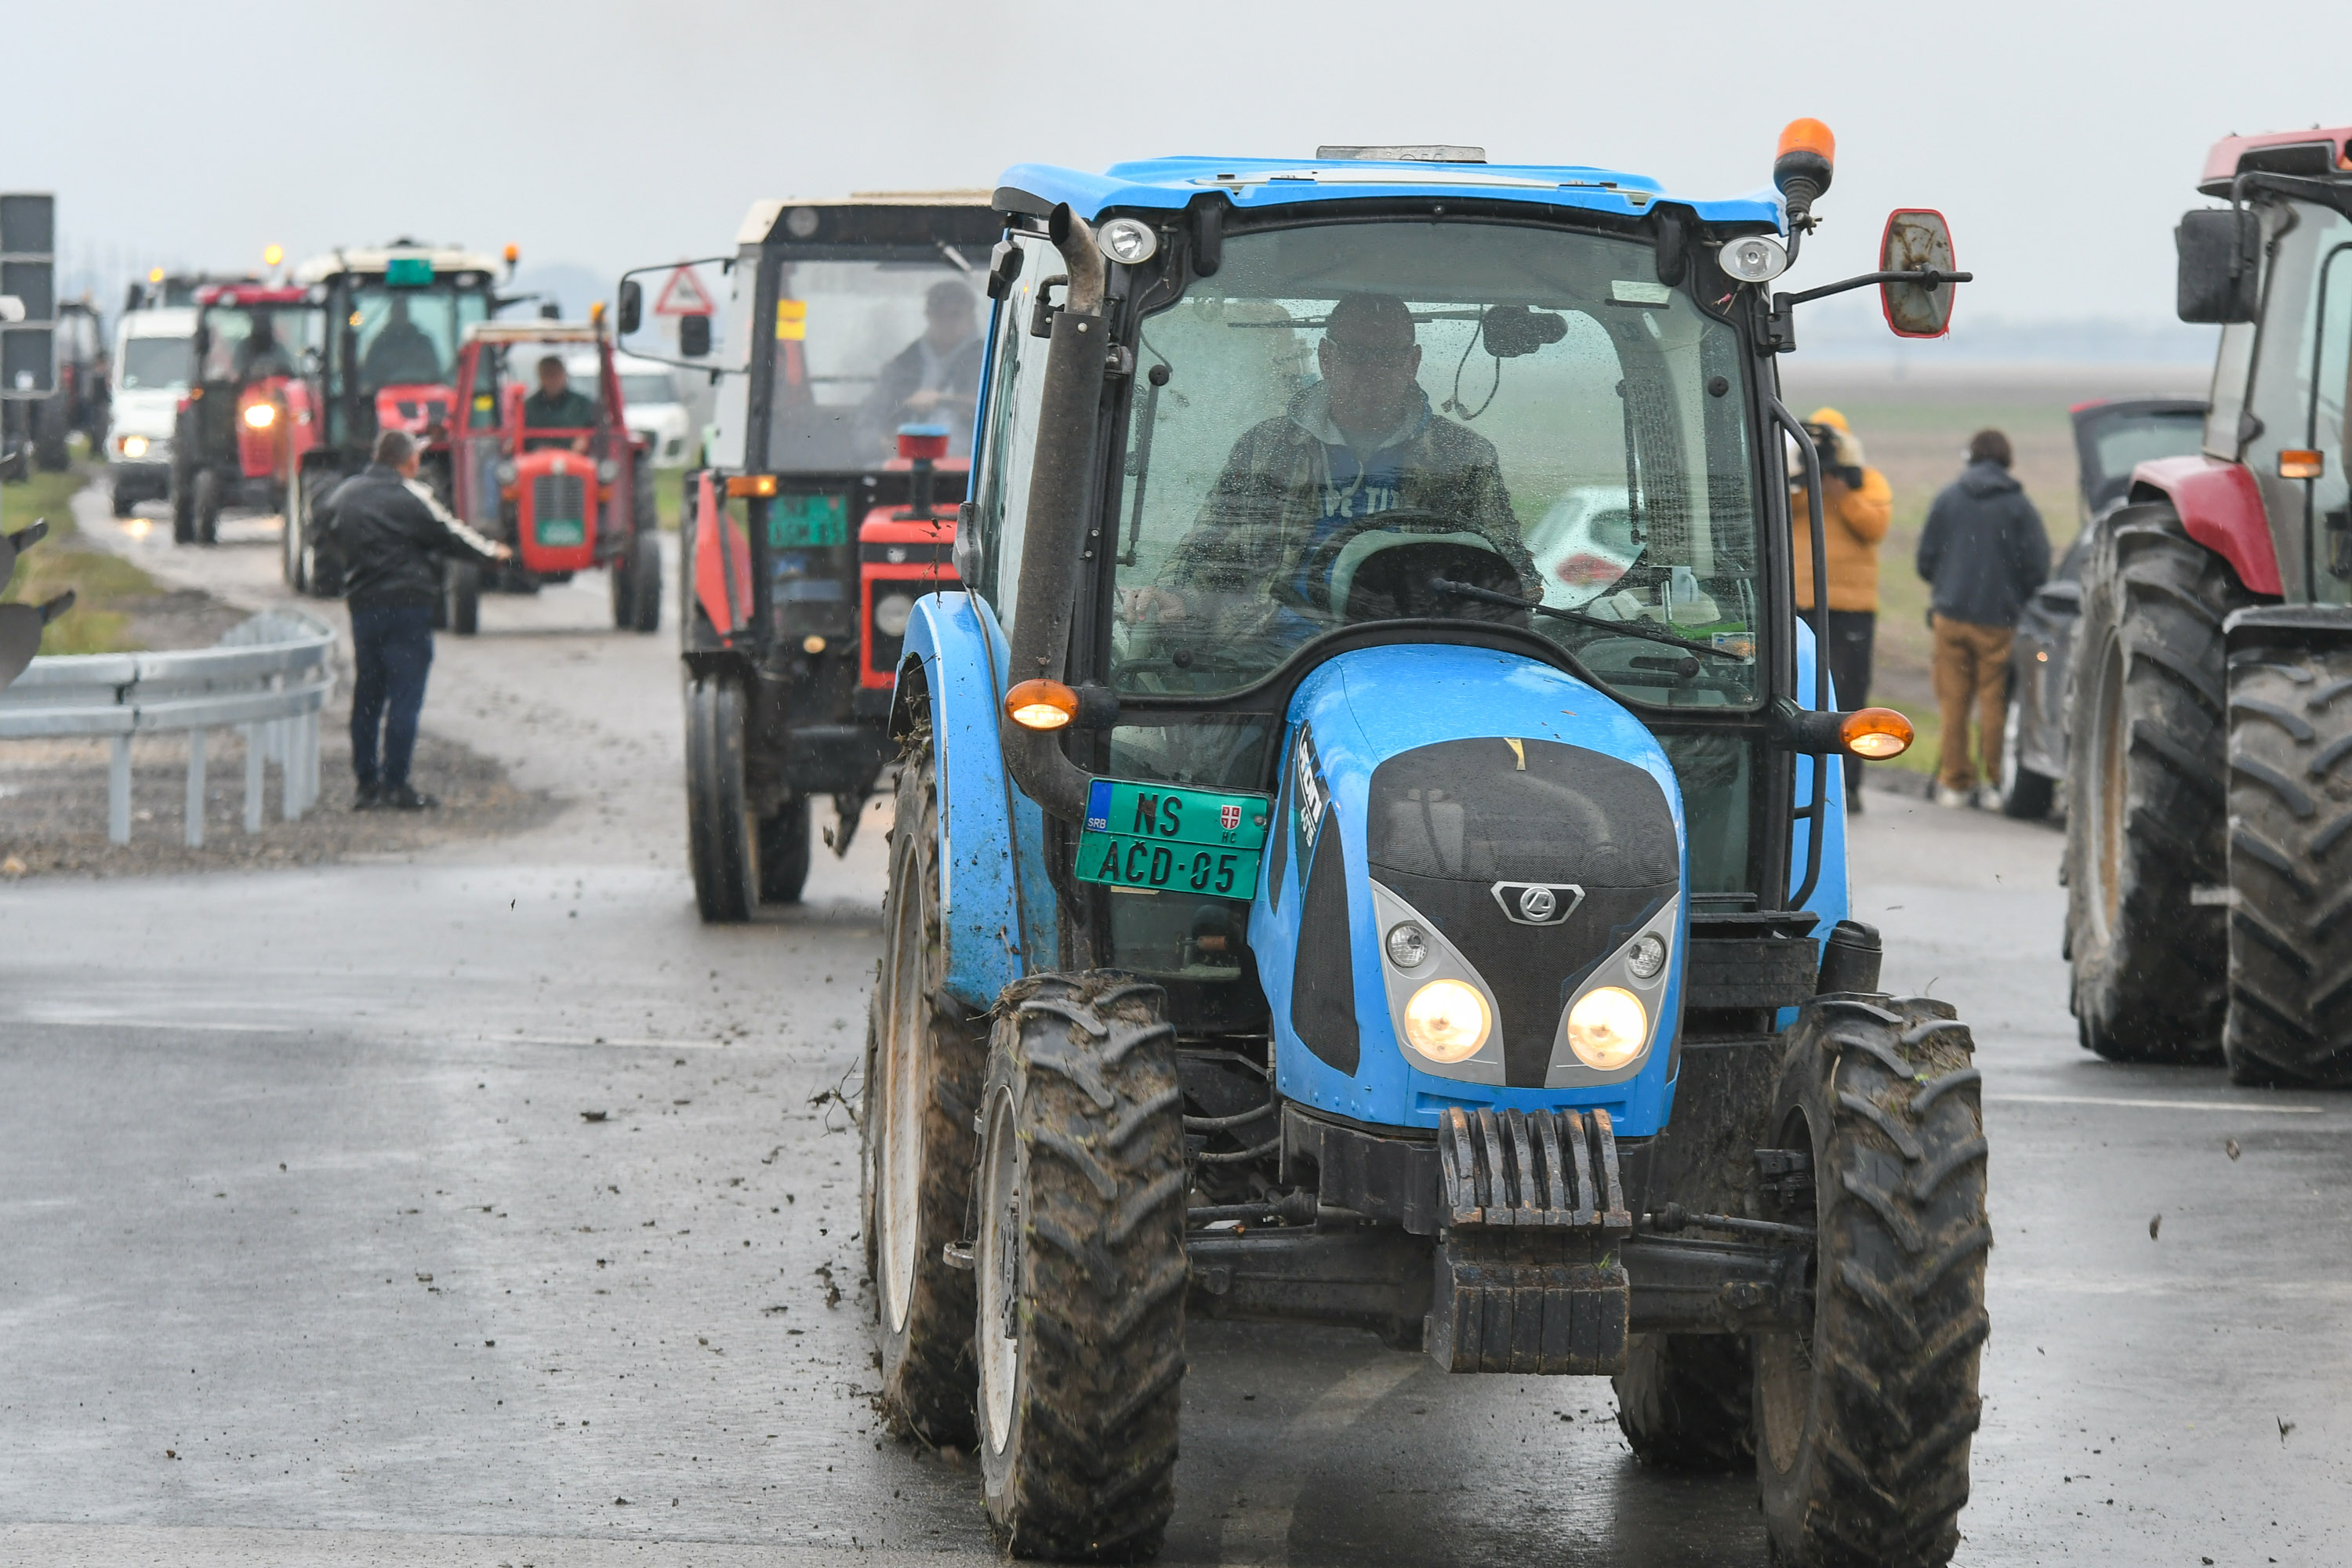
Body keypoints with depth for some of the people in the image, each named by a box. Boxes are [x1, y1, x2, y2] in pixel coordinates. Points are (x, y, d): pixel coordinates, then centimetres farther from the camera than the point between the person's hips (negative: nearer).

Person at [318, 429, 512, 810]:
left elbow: (326, 528, 21)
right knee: (405, 694, -4)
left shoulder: (345, 494, 7)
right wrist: (492, 553, 14)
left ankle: (367, 783, 13)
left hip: (362, 605, 6)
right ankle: (395, 787, -7)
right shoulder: (410, 497, -11)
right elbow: (450, 536, -4)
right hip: (407, 604, -6)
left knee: (366, 695, 12)